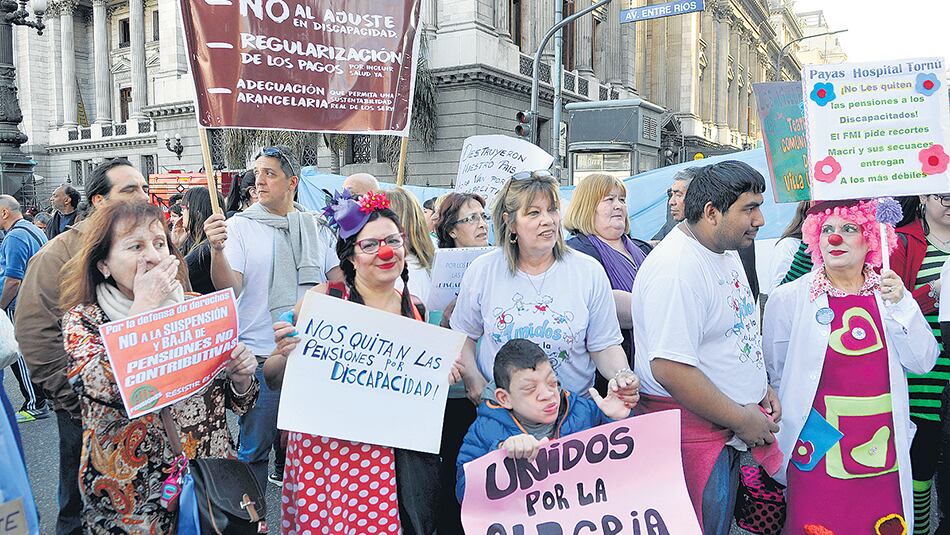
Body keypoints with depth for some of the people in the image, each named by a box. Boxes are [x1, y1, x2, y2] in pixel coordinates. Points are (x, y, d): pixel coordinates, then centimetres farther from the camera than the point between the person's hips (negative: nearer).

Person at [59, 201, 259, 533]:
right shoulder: (82, 320, -7)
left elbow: (239, 403, 6)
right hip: (131, 502, -2)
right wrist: (144, 305, -22)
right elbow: (106, 387, -28)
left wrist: (241, 375, -15)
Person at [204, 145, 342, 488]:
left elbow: (342, 281, 12)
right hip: (261, 355, -3)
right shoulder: (240, 225, -3)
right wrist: (217, 250, -30)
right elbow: (229, 288, -14)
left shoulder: (316, 227, 7)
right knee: (255, 446, 3)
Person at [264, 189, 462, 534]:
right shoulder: (323, 298, -5)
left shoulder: (414, 312, 5)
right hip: (322, 450, -2)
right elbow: (273, 380, 0)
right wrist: (284, 355, -19)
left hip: (390, 456, 2)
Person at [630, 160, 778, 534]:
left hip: (732, 430, 9)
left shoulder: (727, 251, 8)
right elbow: (670, 369, -29)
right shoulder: (676, 268, -24)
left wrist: (761, 388, 10)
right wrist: (741, 419, -18)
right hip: (693, 431, -9)